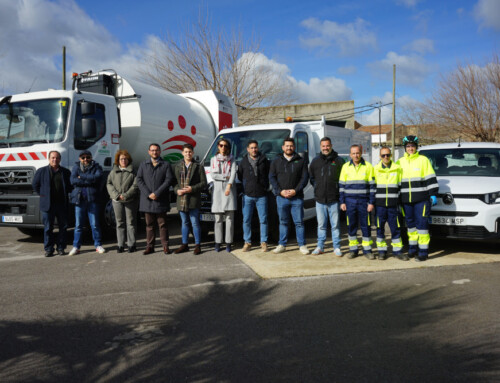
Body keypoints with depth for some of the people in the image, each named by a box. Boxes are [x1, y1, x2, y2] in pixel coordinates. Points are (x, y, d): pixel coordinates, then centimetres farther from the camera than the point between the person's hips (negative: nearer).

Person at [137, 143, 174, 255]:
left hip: (161, 200, -2)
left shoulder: (166, 165, 5)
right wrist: (148, 194, -9)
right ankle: (150, 246, 13)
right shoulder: (143, 164, 11)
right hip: (147, 200, 2)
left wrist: (156, 193, -13)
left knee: (162, 224, 3)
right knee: (149, 225, 7)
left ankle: (165, 246, 8)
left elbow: (169, 180, -5)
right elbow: (139, 180, 4)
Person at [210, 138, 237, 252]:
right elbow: (213, 175, 2)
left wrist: (229, 185, -17)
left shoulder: (232, 160, 13)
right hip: (217, 190, 1)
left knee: (230, 218, -4)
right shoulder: (213, 159, 14)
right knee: (218, 219, 0)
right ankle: (218, 242, 4)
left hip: (229, 190, -1)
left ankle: (228, 243, -2)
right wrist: (226, 177, -5)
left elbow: (233, 173, -3)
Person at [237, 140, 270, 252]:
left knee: (263, 220, 1)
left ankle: (263, 242, 9)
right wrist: (246, 186, 8)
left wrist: (266, 186, 5)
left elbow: (269, 174, 12)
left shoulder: (264, 160, 4)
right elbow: (239, 176, 14)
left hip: (261, 195, -1)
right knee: (246, 220, 3)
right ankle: (247, 242, 14)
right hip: (248, 195, 1)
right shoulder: (244, 161, 7)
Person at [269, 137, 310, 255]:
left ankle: (302, 245, 9)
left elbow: (305, 177, 2)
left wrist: (295, 190, -11)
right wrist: (280, 191, -8)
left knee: (299, 222, 1)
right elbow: (272, 178, 5)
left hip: (297, 197, -1)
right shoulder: (276, 161, 9)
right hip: (281, 197, 1)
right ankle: (282, 245, 17)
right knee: (283, 222, 9)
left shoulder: (301, 161, 7)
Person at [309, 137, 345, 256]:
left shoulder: (339, 161, 1)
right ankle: (320, 246, 18)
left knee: (335, 224, 3)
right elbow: (311, 177, 18)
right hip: (320, 199, 2)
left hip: (334, 199, -2)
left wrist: (339, 188, -2)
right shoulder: (315, 161, 9)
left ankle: (337, 247, 12)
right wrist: (317, 187, 8)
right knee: (321, 225, 9)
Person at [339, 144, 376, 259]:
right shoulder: (345, 167, 7)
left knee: (365, 225, 3)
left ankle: (367, 249, 13)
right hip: (350, 201, 2)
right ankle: (353, 249, 16)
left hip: (364, 201, -1)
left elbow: (372, 185, 1)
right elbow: (341, 185, 9)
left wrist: (371, 202, -4)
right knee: (351, 226, 6)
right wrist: (342, 202, 3)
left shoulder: (368, 166, 2)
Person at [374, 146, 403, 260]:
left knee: (395, 227, 3)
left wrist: (400, 200, 6)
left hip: (393, 204, 0)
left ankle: (397, 250, 12)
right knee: (380, 228, 4)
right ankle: (381, 251, 14)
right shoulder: (375, 169, 7)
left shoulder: (397, 168, 7)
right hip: (379, 204, 0)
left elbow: (401, 185, 12)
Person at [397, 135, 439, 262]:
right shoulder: (400, 162, 12)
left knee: (422, 224, -6)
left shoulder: (423, 160, 1)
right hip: (406, 199, 4)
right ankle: (413, 248, 23)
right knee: (410, 223, 12)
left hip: (421, 198, -4)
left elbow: (431, 179, -1)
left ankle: (423, 251, -1)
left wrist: (433, 194, -7)